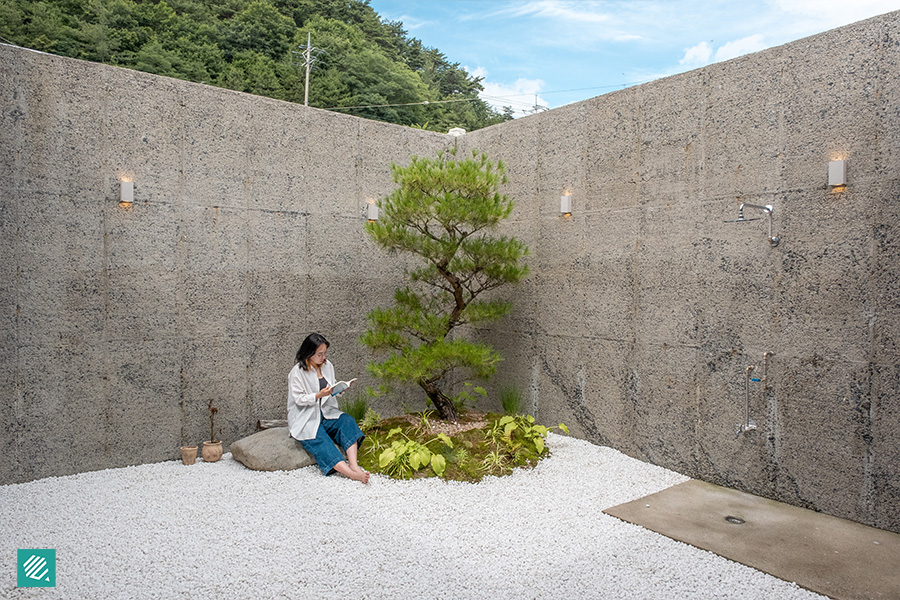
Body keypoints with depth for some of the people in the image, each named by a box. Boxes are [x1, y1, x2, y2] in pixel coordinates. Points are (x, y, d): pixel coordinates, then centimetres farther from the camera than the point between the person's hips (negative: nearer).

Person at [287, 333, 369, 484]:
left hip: (326, 412, 5)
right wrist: (319, 395, -25)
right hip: (305, 419, -5)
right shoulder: (297, 372, -9)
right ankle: (350, 473, -47)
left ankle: (353, 465, -38)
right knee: (320, 440, -30)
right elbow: (299, 399, -12)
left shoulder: (327, 366, 9)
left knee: (347, 420, -23)